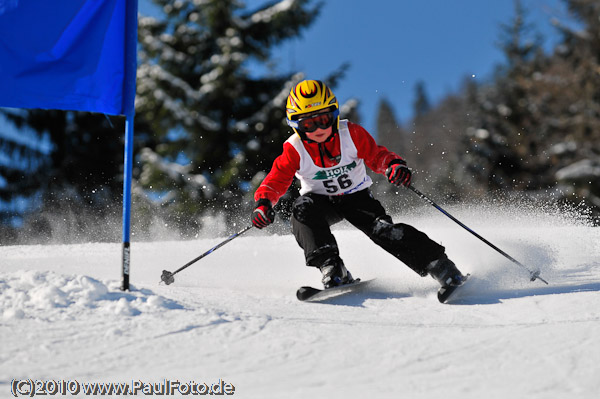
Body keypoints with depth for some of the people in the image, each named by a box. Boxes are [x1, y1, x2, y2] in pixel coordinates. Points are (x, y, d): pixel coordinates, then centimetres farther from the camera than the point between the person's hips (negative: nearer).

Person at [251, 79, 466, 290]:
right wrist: (263, 204, -35)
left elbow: (376, 155, -13)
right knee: (303, 209, -33)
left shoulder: (351, 134, -16)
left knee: (383, 229, -24)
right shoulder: (294, 150, -17)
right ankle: (331, 267, -35)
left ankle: (438, 264, -18)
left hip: (357, 196, 0)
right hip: (320, 201, 1)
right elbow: (275, 182, -15)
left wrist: (394, 165, -36)